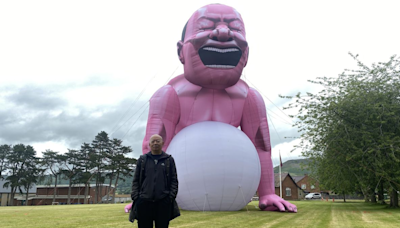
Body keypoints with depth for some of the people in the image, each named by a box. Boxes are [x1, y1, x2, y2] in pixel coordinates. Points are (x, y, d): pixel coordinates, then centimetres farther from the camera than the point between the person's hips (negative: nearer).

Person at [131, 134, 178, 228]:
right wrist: (135, 197, 0)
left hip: (163, 202, 0)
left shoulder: (169, 160, 10)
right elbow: (136, 180, 11)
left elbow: (174, 180, 8)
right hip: (144, 202, 1)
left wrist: (171, 196, -4)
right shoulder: (142, 160, 12)